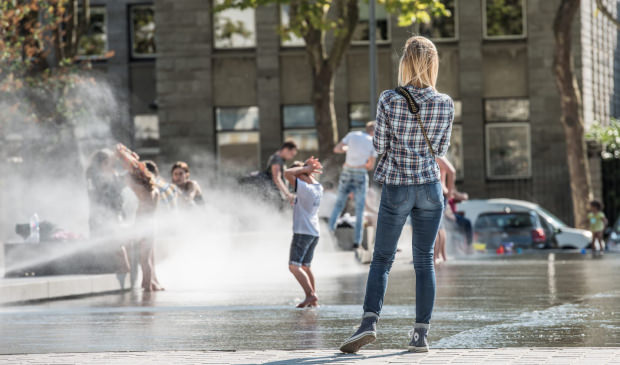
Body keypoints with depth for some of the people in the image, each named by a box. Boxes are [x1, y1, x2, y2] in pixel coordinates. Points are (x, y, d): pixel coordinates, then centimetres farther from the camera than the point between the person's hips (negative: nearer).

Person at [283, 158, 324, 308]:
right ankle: (313, 299, 16)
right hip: (314, 233, 9)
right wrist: (308, 168, 11)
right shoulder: (318, 188, 9)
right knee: (305, 266, 18)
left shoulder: (304, 188, -17)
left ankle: (310, 295, -25)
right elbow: (311, 179, 29)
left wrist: (306, 168, -10)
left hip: (302, 232, -9)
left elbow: (287, 173, -18)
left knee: (294, 266, -13)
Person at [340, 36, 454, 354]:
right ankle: (421, 333, 7)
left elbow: (379, 145, -4)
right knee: (424, 260, 9)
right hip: (430, 187, 2)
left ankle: (369, 322, -13)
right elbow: (441, 148, 4)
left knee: (382, 258, 5)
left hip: (396, 187, -2)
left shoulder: (390, 100, -10)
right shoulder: (445, 104, -4)